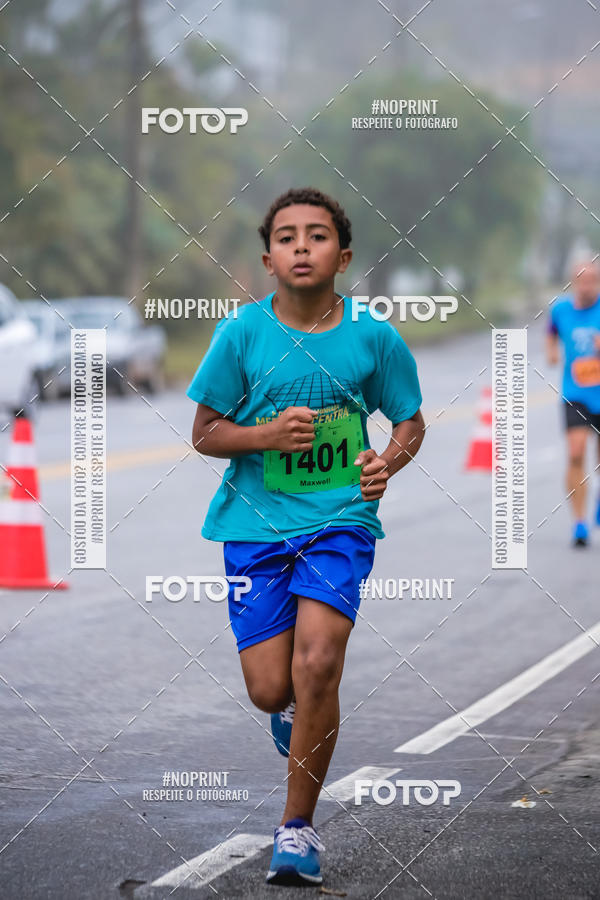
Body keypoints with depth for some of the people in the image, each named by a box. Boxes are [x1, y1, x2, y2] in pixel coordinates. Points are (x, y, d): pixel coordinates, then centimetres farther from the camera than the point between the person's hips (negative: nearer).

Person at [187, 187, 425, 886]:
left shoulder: (374, 338, -3)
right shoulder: (242, 333, -4)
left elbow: (410, 422, 10)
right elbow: (204, 434, 1)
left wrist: (388, 462, -12)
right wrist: (269, 435, -17)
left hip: (341, 518, -1)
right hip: (256, 521, 1)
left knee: (317, 665, -18)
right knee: (270, 690, -3)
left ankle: (298, 827, -2)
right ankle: (295, 706, 39)